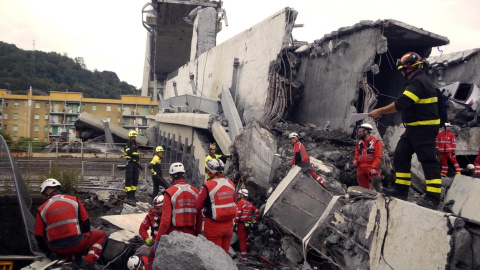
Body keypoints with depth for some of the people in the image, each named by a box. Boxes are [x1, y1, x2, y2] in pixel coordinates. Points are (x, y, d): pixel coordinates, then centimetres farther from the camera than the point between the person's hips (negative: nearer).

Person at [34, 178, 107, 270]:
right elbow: (85, 221, 5)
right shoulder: (73, 200, 1)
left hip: (55, 249, 3)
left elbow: (38, 235, 6)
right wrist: (86, 238, 23)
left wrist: (46, 251, 23)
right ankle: (88, 261, -4)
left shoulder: (42, 209, 2)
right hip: (76, 245, -3)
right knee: (101, 235, 19)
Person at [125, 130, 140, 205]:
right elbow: (129, 152, -22)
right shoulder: (128, 144, -4)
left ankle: (132, 195, 16)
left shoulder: (136, 145, 19)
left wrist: (138, 163, 21)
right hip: (130, 163, -8)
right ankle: (128, 196, -11)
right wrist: (132, 145, -22)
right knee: (128, 179, -9)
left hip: (135, 163, 8)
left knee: (135, 179, 8)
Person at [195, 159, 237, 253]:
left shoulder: (207, 186, -16)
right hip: (229, 225, 5)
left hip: (214, 226, -5)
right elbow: (235, 203, 10)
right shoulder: (231, 184, 0)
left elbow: (198, 206, -10)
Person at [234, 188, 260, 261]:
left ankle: (244, 256, -1)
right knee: (246, 239, 21)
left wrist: (235, 223, -14)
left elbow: (238, 214, -19)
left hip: (241, 223, -7)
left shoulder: (240, 203, -11)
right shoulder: (250, 204, 10)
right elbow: (257, 212, 14)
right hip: (249, 224, 7)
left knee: (242, 240, -2)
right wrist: (255, 220, 23)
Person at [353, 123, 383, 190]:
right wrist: (355, 160, 1)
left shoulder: (376, 142, -5)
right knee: (363, 188, 11)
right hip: (360, 169, 6)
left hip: (371, 168, -6)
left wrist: (374, 167, -20)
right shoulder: (359, 143, 14)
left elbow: (378, 157, -10)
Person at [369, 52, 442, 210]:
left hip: (424, 128, -11)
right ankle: (401, 189, 15)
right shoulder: (418, 81, 17)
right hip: (414, 128, 11)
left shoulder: (418, 82, -17)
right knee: (400, 155, 10)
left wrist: (379, 111, -17)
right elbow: (405, 104, 20)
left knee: (428, 161, -7)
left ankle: (433, 198, -3)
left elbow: (401, 104, -25)